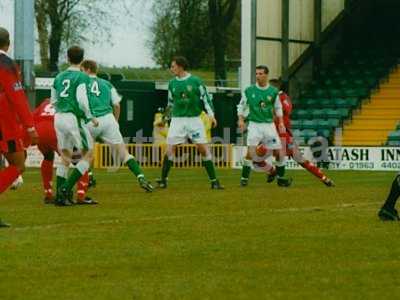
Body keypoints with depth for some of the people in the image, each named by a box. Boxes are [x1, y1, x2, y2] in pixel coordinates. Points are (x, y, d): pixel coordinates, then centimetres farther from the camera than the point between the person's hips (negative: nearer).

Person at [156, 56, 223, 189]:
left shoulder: (195, 81, -2)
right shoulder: (172, 83, 8)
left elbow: (205, 98, 0)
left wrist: (211, 114, -9)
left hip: (194, 119, -2)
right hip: (177, 120, 2)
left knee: (203, 149, -5)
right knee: (170, 149, -7)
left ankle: (214, 181, 0)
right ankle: (163, 180, 4)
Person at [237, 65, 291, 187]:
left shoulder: (273, 91, 3)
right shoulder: (249, 91, 0)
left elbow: (278, 108, 15)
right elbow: (241, 106, 9)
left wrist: (281, 122, 5)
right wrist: (241, 119, -4)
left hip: (269, 125, 2)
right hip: (254, 124, -2)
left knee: (279, 153, 1)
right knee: (251, 152, -18)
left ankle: (281, 178, 19)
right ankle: (244, 178, -8)